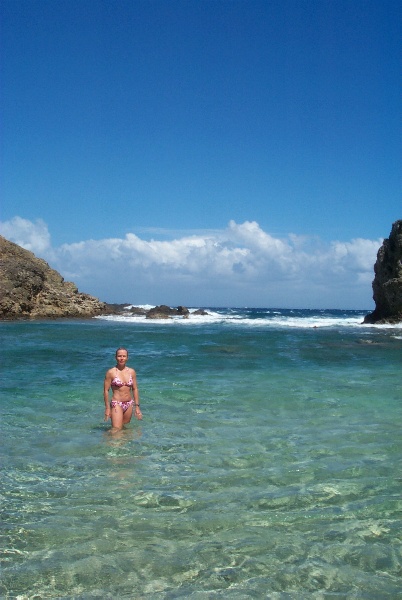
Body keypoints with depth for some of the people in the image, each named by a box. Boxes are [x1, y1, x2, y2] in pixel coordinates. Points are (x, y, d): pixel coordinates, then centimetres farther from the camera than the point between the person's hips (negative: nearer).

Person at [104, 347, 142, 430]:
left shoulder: (131, 372, 6)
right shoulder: (111, 372, -6)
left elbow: (135, 389, 11)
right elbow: (106, 390, -4)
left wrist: (137, 406, 8)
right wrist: (107, 408, -7)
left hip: (129, 405, 4)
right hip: (117, 404, -4)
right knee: (116, 430, -12)